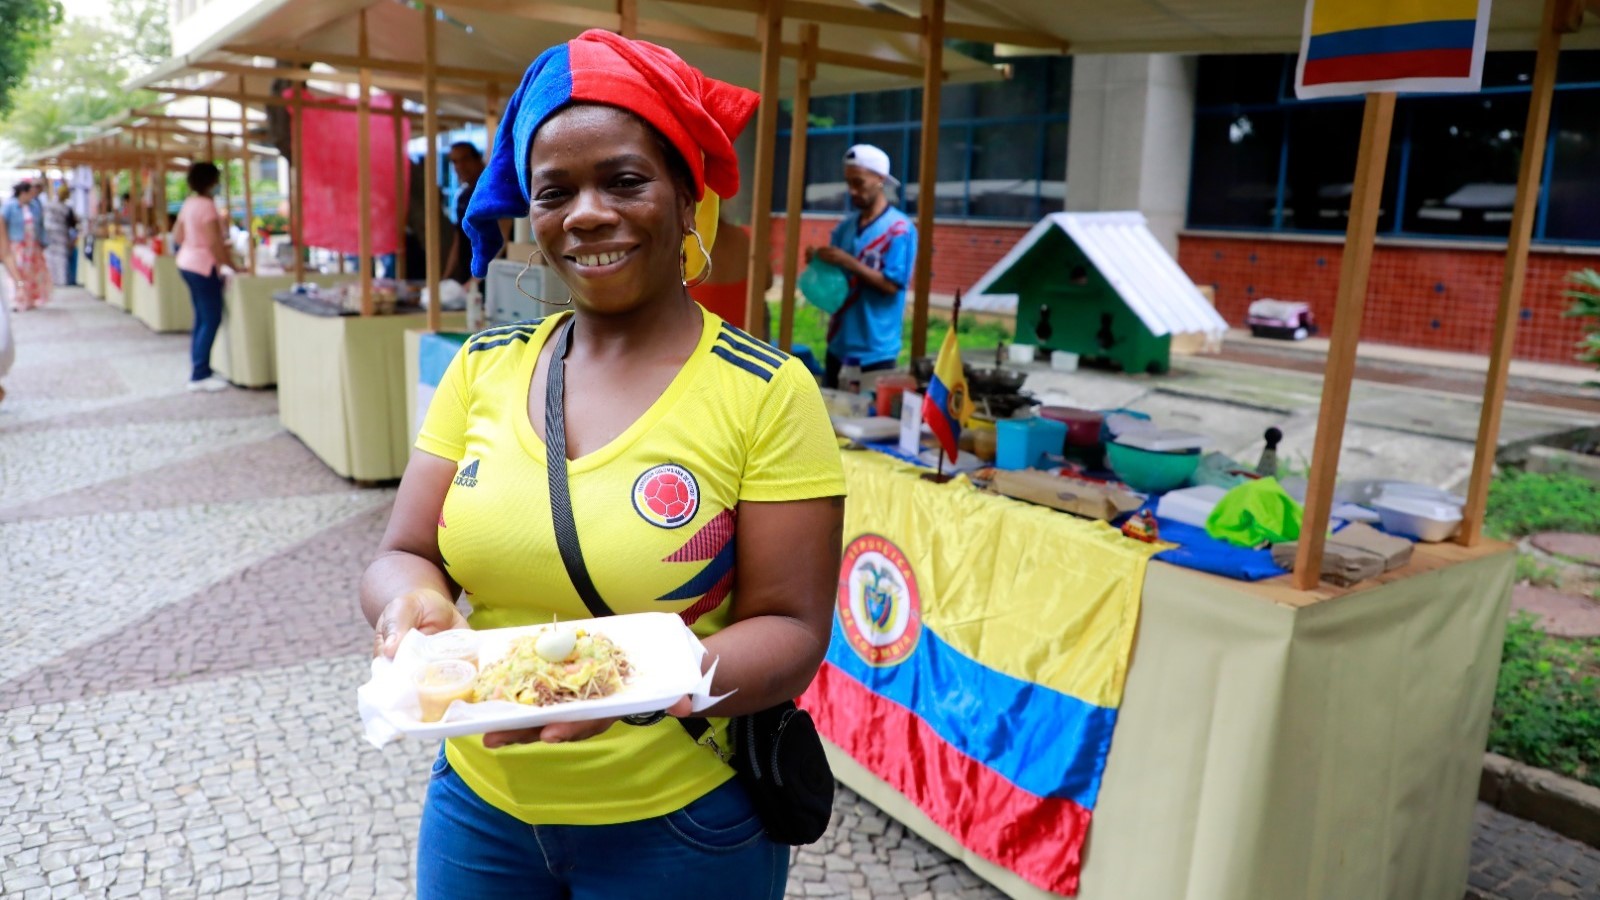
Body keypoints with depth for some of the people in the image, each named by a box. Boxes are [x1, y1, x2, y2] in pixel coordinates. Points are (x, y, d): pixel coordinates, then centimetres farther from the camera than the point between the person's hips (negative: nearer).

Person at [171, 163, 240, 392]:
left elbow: (177, 237, 15)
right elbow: (214, 243, -20)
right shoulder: (207, 205, -16)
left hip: (186, 263, 10)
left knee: (202, 319, 14)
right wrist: (233, 265, -13)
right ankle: (200, 375, -7)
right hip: (203, 266, -10)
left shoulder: (188, 204, 11)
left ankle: (198, 370, 17)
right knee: (211, 320, -6)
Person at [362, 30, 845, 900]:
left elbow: (789, 632, -14)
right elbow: (404, 555, 0)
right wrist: (412, 600, -22)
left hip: (680, 825, -3)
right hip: (476, 805, 4)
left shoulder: (766, 393, -15)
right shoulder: (484, 366, -2)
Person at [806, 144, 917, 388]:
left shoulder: (900, 229, -10)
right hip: (839, 345, 7)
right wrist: (821, 263, -7)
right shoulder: (845, 226, 9)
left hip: (876, 351, -6)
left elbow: (892, 284, -16)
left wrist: (848, 262, -21)